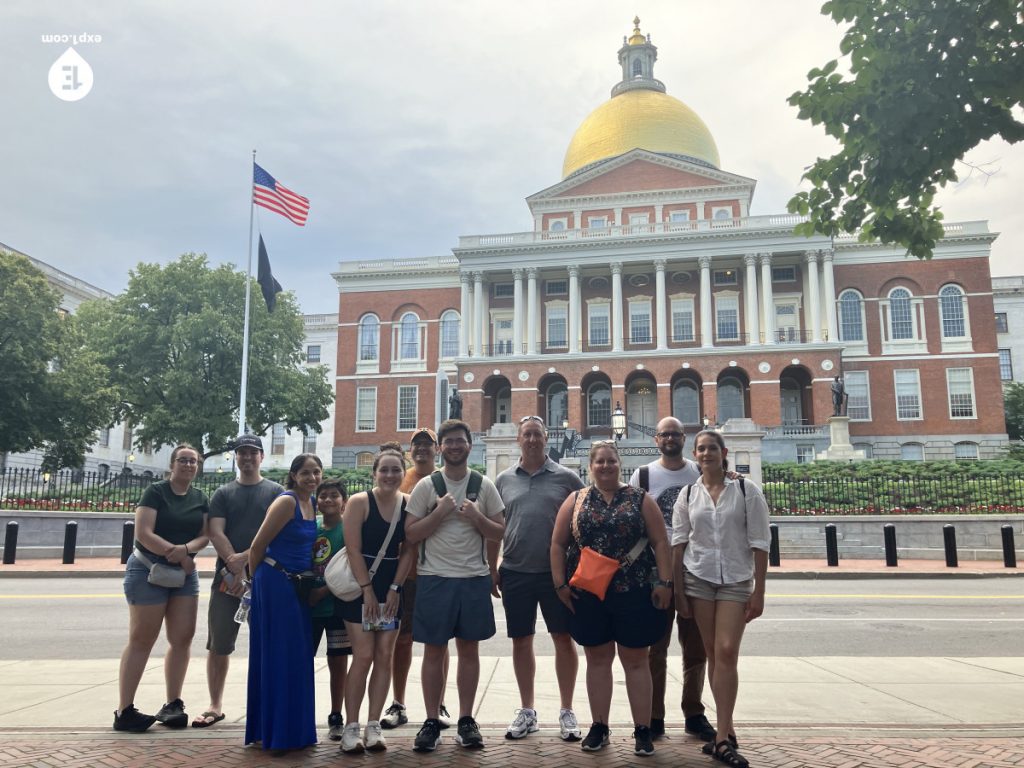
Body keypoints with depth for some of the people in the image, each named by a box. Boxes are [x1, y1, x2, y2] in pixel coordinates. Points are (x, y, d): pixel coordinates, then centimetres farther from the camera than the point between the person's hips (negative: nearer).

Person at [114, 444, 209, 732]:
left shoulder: (200, 498, 9)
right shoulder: (155, 492, -7)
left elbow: (205, 535, 2)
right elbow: (143, 533, -16)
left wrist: (186, 548, -19)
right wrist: (177, 554, -17)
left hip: (185, 573, 5)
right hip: (148, 571, -5)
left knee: (182, 638, 2)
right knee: (141, 640, -3)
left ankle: (172, 704, 13)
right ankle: (124, 711, 4)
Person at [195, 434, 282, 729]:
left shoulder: (275, 492, 6)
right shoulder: (223, 494, 12)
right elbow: (215, 533, 0)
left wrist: (245, 557, -15)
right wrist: (235, 566, -13)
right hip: (227, 577, 2)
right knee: (218, 645, 6)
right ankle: (216, 706, 18)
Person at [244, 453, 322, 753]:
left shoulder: (314, 503, 9)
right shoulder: (286, 502, -15)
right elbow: (258, 546, -12)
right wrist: (257, 580, 1)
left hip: (297, 585, 8)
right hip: (276, 583, -8)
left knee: (298, 657, 12)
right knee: (279, 656, -1)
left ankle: (295, 728, 23)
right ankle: (277, 732, 10)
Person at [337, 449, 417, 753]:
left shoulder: (409, 504, 0)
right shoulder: (359, 502, -10)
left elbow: (409, 550, 1)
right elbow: (353, 549, -13)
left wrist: (395, 588, -5)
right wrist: (367, 589, -15)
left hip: (391, 588, 4)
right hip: (360, 586, -4)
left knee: (384, 657, 5)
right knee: (363, 657, -5)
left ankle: (373, 726, 14)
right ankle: (351, 727, 6)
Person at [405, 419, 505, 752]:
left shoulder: (484, 485, 3)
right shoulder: (426, 485, -1)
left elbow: (500, 533, 5)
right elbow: (410, 535, -2)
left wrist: (477, 517, -13)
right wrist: (439, 512, -15)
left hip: (474, 578, 1)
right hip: (434, 578, -1)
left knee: (469, 649, 10)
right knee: (433, 651, 6)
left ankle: (466, 720, 21)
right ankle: (431, 722, 17)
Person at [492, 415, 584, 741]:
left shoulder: (566, 478, -1)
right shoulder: (504, 480, 6)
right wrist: (492, 570, 8)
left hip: (556, 572, -2)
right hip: (515, 573, 2)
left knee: (564, 639, 6)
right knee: (521, 641, 11)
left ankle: (567, 711, 21)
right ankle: (527, 711, 25)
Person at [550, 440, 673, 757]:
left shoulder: (640, 500, 3)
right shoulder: (575, 501, 6)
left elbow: (660, 543, 1)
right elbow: (558, 544, 6)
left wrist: (664, 582, -7)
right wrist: (560, 584, -1)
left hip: (634, 592, -1)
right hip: (587, 594, 2)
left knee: (636, 661, 5)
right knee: (597, 659, 11)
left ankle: (642, 730, 15)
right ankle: (599, 727, 22)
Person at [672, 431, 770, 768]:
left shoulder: (746, 490, -3)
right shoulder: (687, 495, 3)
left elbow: (759, 543, -4)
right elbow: (678, 544, 5)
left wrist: (759, 592, -7)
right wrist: (678, 591, 1)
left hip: (736, 581, -2)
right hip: (698, 578, 2)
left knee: (727, 652, -11)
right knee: (712, 653, 7)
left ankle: (722, 739, -5)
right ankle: (727, 730, 18)